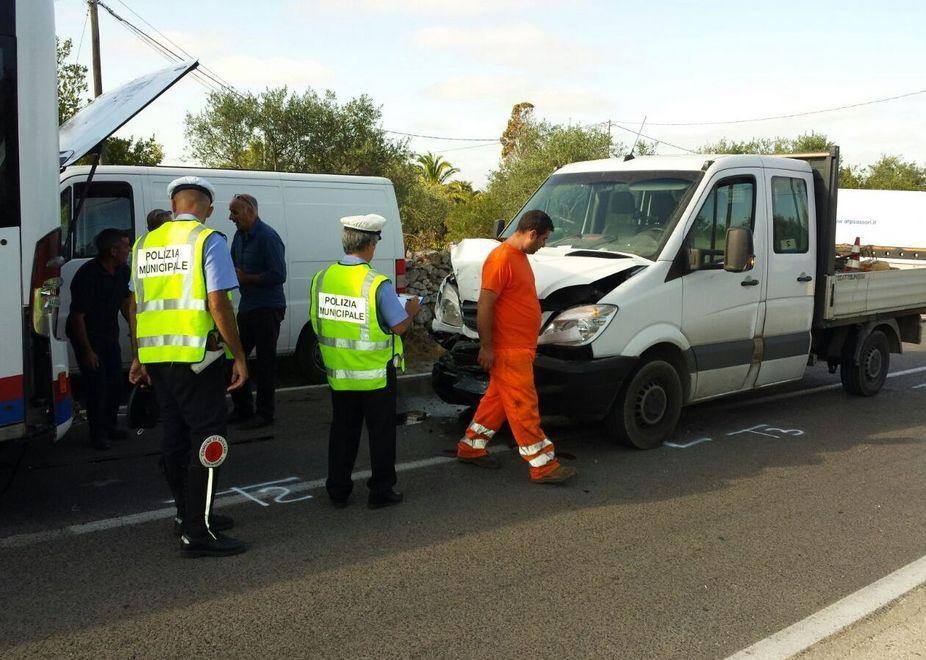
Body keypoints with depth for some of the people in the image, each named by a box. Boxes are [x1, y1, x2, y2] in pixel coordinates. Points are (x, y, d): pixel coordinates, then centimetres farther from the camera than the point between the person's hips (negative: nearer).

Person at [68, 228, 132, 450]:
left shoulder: (122, 271, -3)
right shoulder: (88, 275, -26)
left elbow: (125, 302, 13)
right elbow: (78, 316, -23)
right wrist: (87, 351, -22)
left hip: (109, 333, 7)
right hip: (86, 334, -7)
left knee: (115, 382, 9)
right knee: (97, 384, -7)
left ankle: (109, 426, 24)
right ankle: (98, 433, 5)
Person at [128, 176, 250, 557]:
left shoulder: (145, 243, 13)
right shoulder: (208, 240, -7)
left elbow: (135, 306, 16)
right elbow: (218, 304, -14)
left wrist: (139, 357, 23)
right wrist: (239, 356, -8)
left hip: (155, 356, 7)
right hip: (195, 356, -7)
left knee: (176, 436, 16)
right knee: (207, 440, -2)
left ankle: (188, 514, 28)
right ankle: (197, 533, -2)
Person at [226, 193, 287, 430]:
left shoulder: (267, 237, -16)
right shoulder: (239, 236, 12)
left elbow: (278, 275, -21)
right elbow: (233, 266, 25)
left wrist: (246, 278, -18)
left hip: (267, 309, -9)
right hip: (247, 307, 9)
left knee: (265, 361, -2)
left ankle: (265, 414, 8)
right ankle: (242, 410, 22)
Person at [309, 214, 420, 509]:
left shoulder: (321, 278, -3)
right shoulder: (377, 284, -19)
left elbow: (316, 322, 7)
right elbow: (400, 325, -14)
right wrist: (412, 309, 6)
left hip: (338, 372, 5)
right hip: (375, 375, -5)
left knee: (343, 430, 17)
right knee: (380, 432, 10)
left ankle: (338, 490, 24)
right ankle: (381, 491, 18)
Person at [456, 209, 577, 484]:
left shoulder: (520, 256, 14)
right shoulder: (501, 259, -18)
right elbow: (484, 305, -20)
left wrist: (531, 342, 26)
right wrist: (486, 347, -19)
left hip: (521, 348, 10)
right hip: (508, 351, -10)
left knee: (498, 398, 18)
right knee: (524, 407, -4)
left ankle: (470, 448, 29)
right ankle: (543, 466, 1)